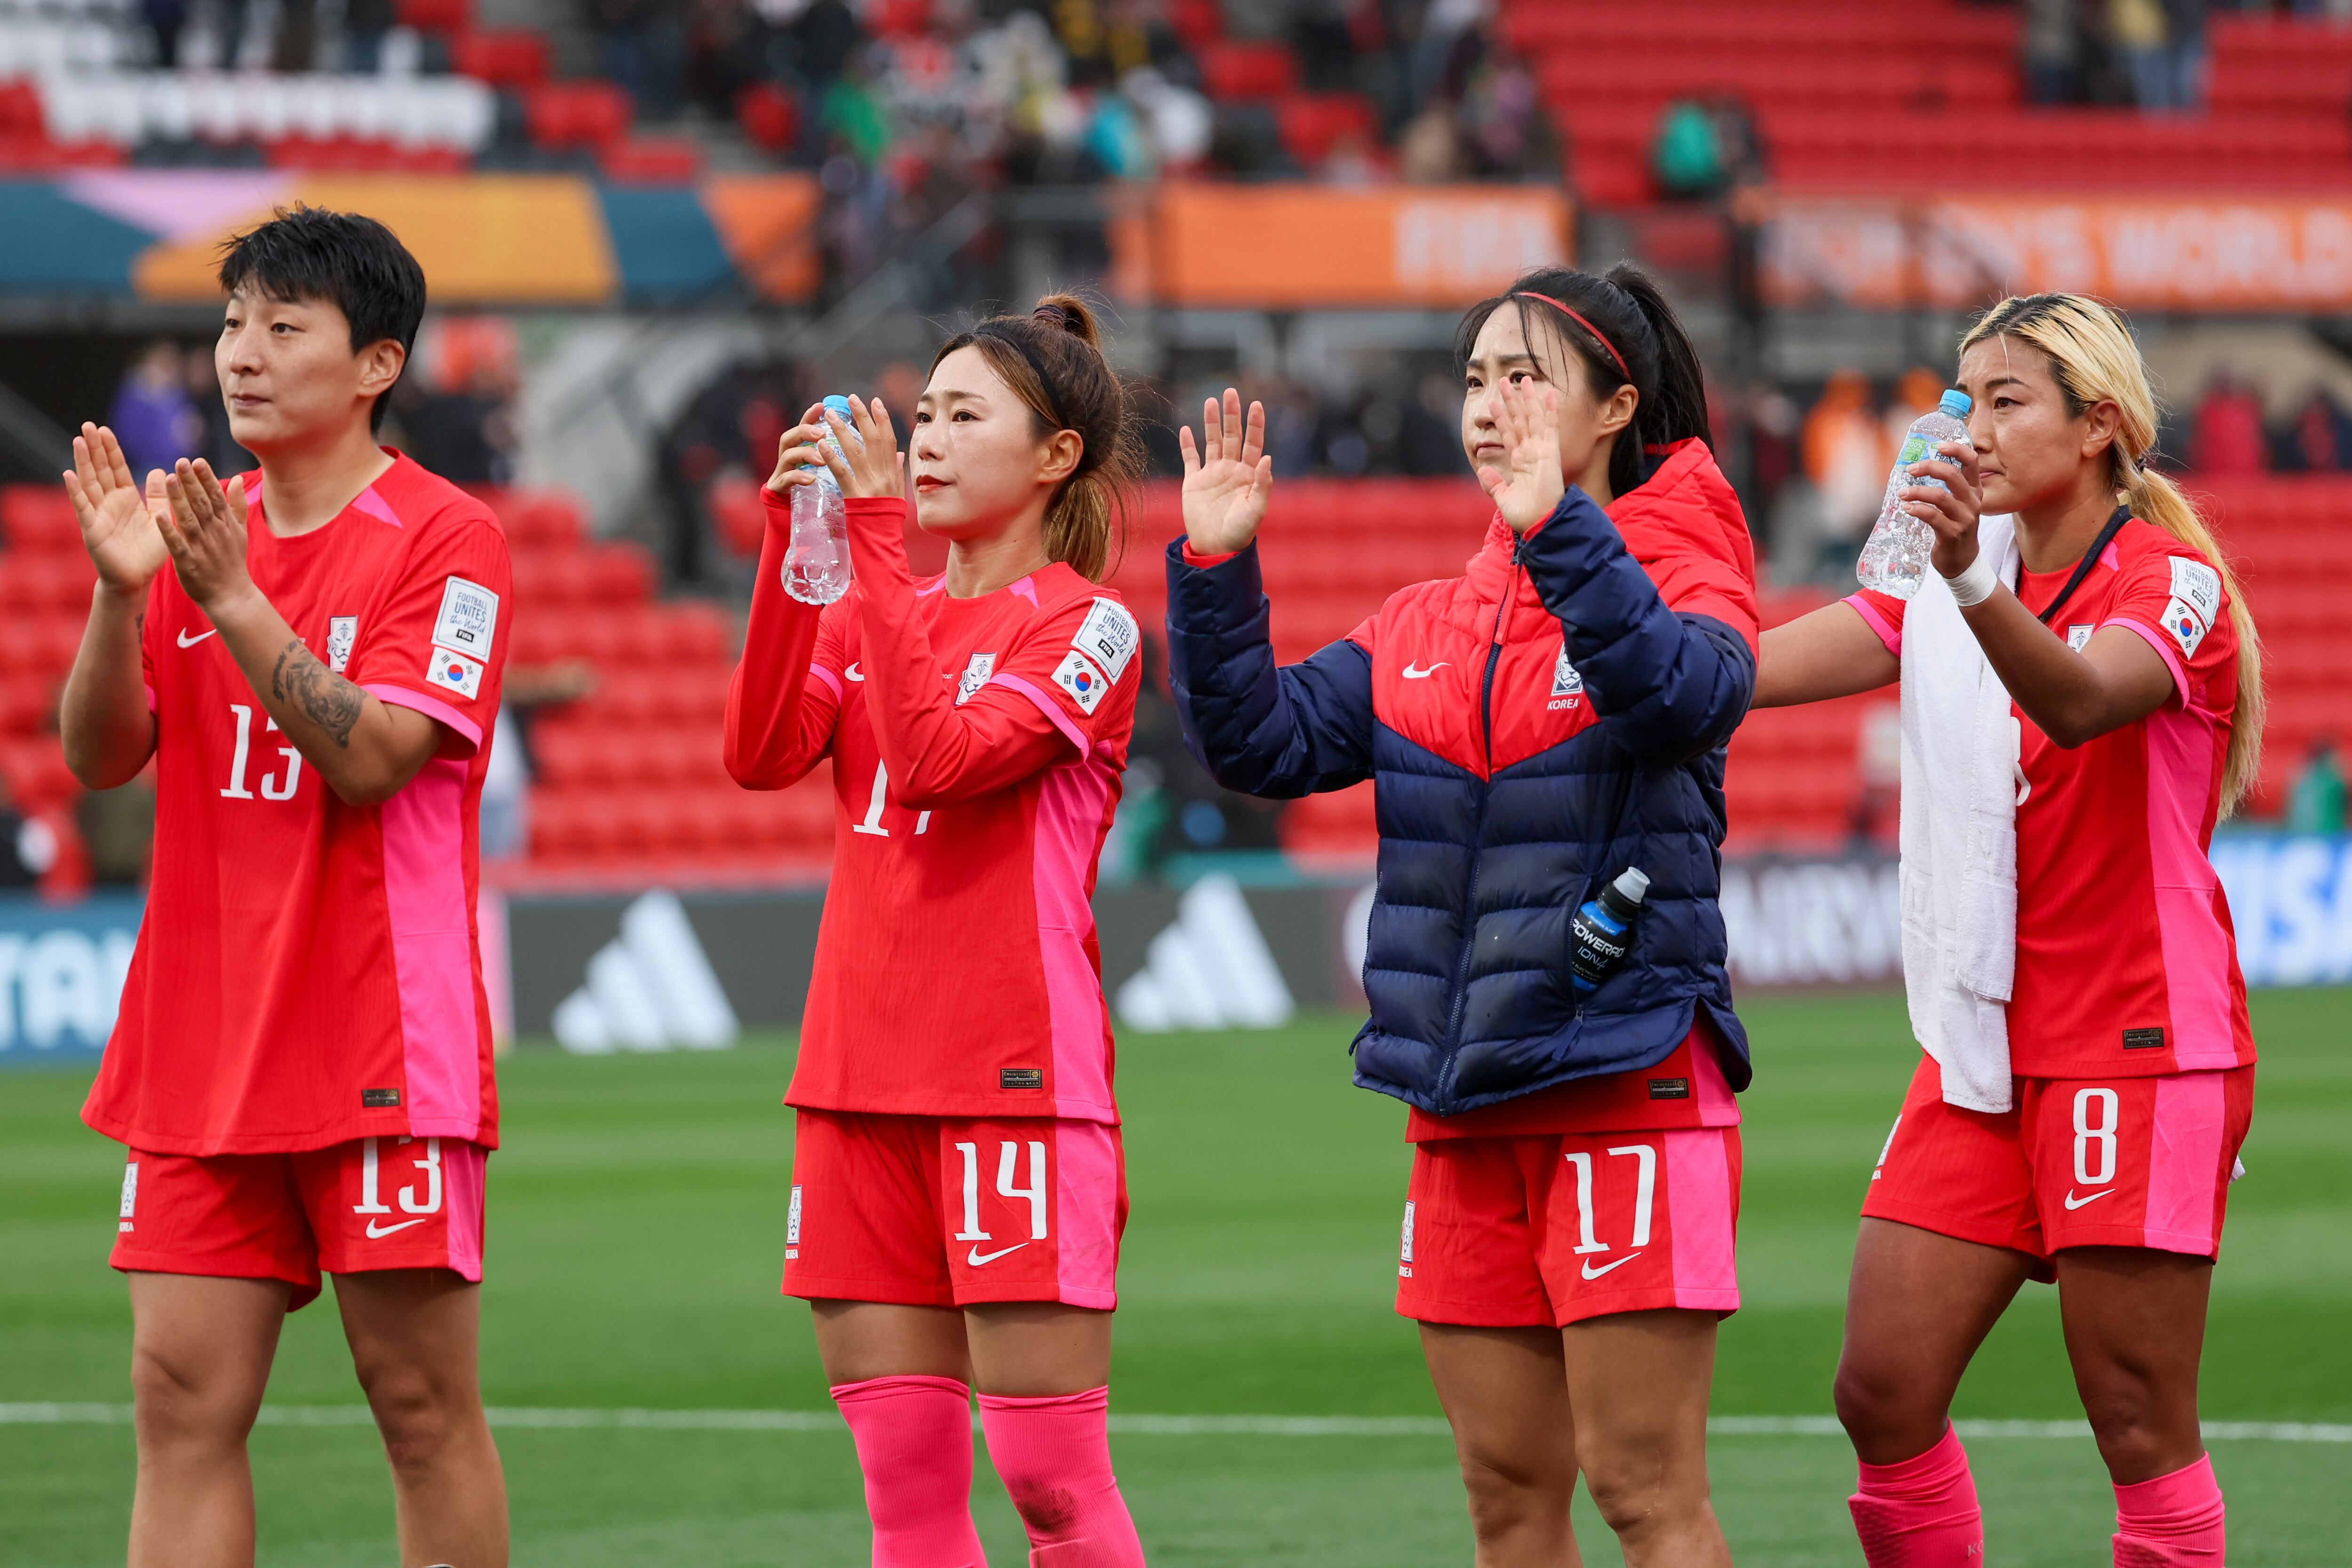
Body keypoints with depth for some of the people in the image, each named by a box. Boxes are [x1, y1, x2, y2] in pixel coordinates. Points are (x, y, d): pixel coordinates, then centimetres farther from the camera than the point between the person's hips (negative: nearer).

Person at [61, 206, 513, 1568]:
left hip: (382, 1042, -5)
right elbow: (101, 755, 4)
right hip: (202, 1044, 5)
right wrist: (123, 595, -12)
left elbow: (370, 757, -16)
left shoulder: (446, 538, -6)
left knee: (424, 1405, -1)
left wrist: (234, 602, -22)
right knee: (184, 1399, 0)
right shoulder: (202, 529, 12)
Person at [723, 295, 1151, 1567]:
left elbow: (935, 757, -19)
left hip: (1016, 1084, -6)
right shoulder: (876, 608, 16)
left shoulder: (1086, 626, -4)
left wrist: (874, 537, -17)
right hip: (860, 1079, 6)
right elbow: (760, 753, 0)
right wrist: (795, 544, -7)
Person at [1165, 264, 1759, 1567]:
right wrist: (1215, 569, -4)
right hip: (1465, 1109, 6)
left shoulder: (1682, 574, -3)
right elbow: (1267, 739, 8)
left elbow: (1684, 693, -25)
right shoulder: (1427, 626, 14)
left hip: (1629, 1084, -6)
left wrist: (1560, 528, -34)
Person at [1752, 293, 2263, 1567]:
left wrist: (1975, 580, -51)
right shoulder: (1951, 580, 11)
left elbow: (2078, 700, -33)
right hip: (1984, 1054, 7)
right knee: (1882, 1392, -1)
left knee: (2139, 1426, -8)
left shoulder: (2176, 585, -10)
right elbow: (1758, 668, 1)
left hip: (2137, 1055, -7)